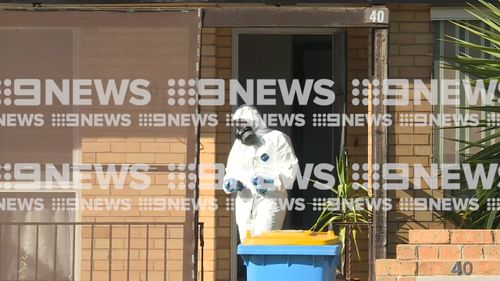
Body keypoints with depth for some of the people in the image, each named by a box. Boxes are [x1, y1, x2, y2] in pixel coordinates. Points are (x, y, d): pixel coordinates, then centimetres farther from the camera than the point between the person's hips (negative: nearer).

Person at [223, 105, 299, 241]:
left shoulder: (276, 139, -2)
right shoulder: (239, 143, 18)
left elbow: (290, 169, -8)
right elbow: (232, 170, 25)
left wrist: (270, 182, -22)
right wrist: (230, 181, 3)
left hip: (269, 200, -7)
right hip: (244, 202, 7)